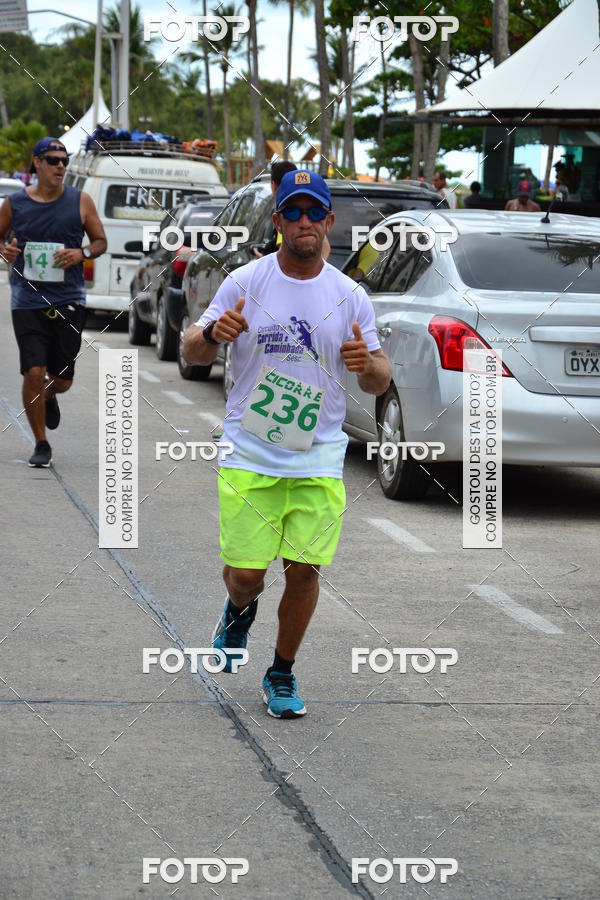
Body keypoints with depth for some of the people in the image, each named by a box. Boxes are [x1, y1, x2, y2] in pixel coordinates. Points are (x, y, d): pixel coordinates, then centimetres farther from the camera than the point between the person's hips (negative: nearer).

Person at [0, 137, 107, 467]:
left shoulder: (80, 202, 3)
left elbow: (100, 241, 11)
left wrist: (83, 253, -10)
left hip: (68, 302, 1)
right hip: (27, 301, -1)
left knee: (61, 380, 5)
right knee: (34, 373, -11)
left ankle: (48, 397, 45)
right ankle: (41, 445, 6)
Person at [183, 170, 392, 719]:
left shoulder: (350, 296, 3)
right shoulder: (245, 282, -1)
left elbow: (380, 381, 7)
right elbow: (192, 353, 2)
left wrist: (368, 363, -17)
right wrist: (212, 334, -22)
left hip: (319, 458, 1)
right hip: (249, 454, -1)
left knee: (305, 569, -3)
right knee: (246, 574, -3)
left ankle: (282, 674, 18)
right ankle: (239, 610, 35)